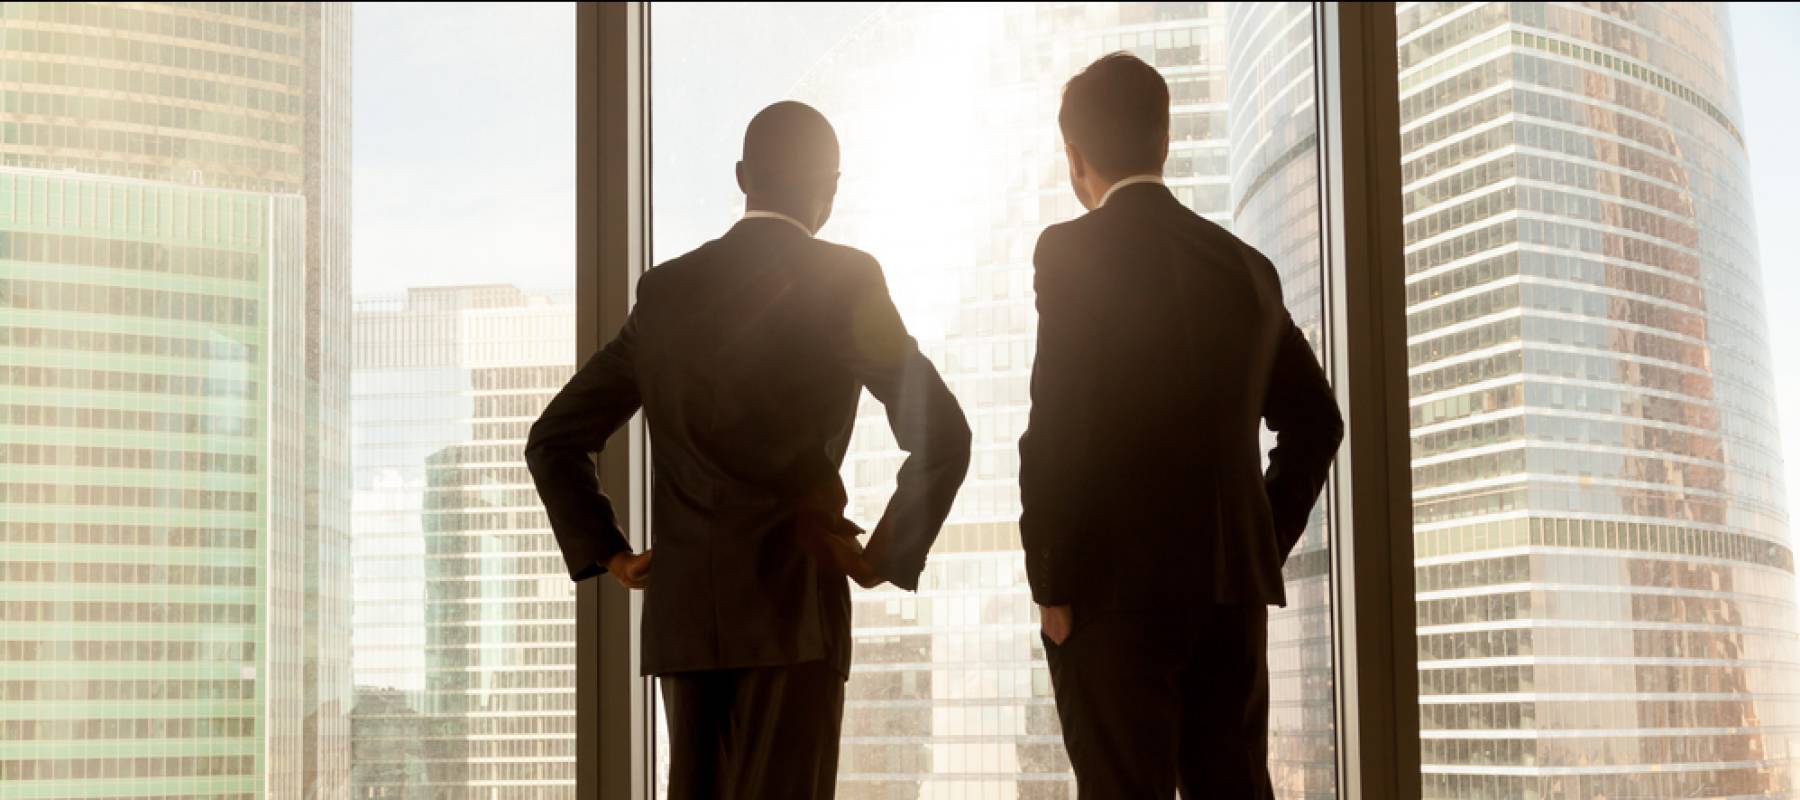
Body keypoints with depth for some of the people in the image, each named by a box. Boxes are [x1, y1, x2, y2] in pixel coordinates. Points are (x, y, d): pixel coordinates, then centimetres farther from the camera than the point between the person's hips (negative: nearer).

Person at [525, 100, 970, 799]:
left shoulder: (665, 289, 11)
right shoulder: (844, 281, -4)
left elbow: (554, 439, 14)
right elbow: (939, 437, -11)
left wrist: (607, 555, 13)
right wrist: (889, 557, -1)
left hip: (680, 611, 5)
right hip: (794, 609, -5)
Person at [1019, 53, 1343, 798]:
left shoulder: (1074, 250, -6)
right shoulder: (1244, 264, 13)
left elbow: (1056, 426, -13)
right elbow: (1314, 422, 15)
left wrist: (1051, 583, -8)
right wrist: (1263, 547, 17)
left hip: (1117, 585, -6)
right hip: (1232, 586, 6)